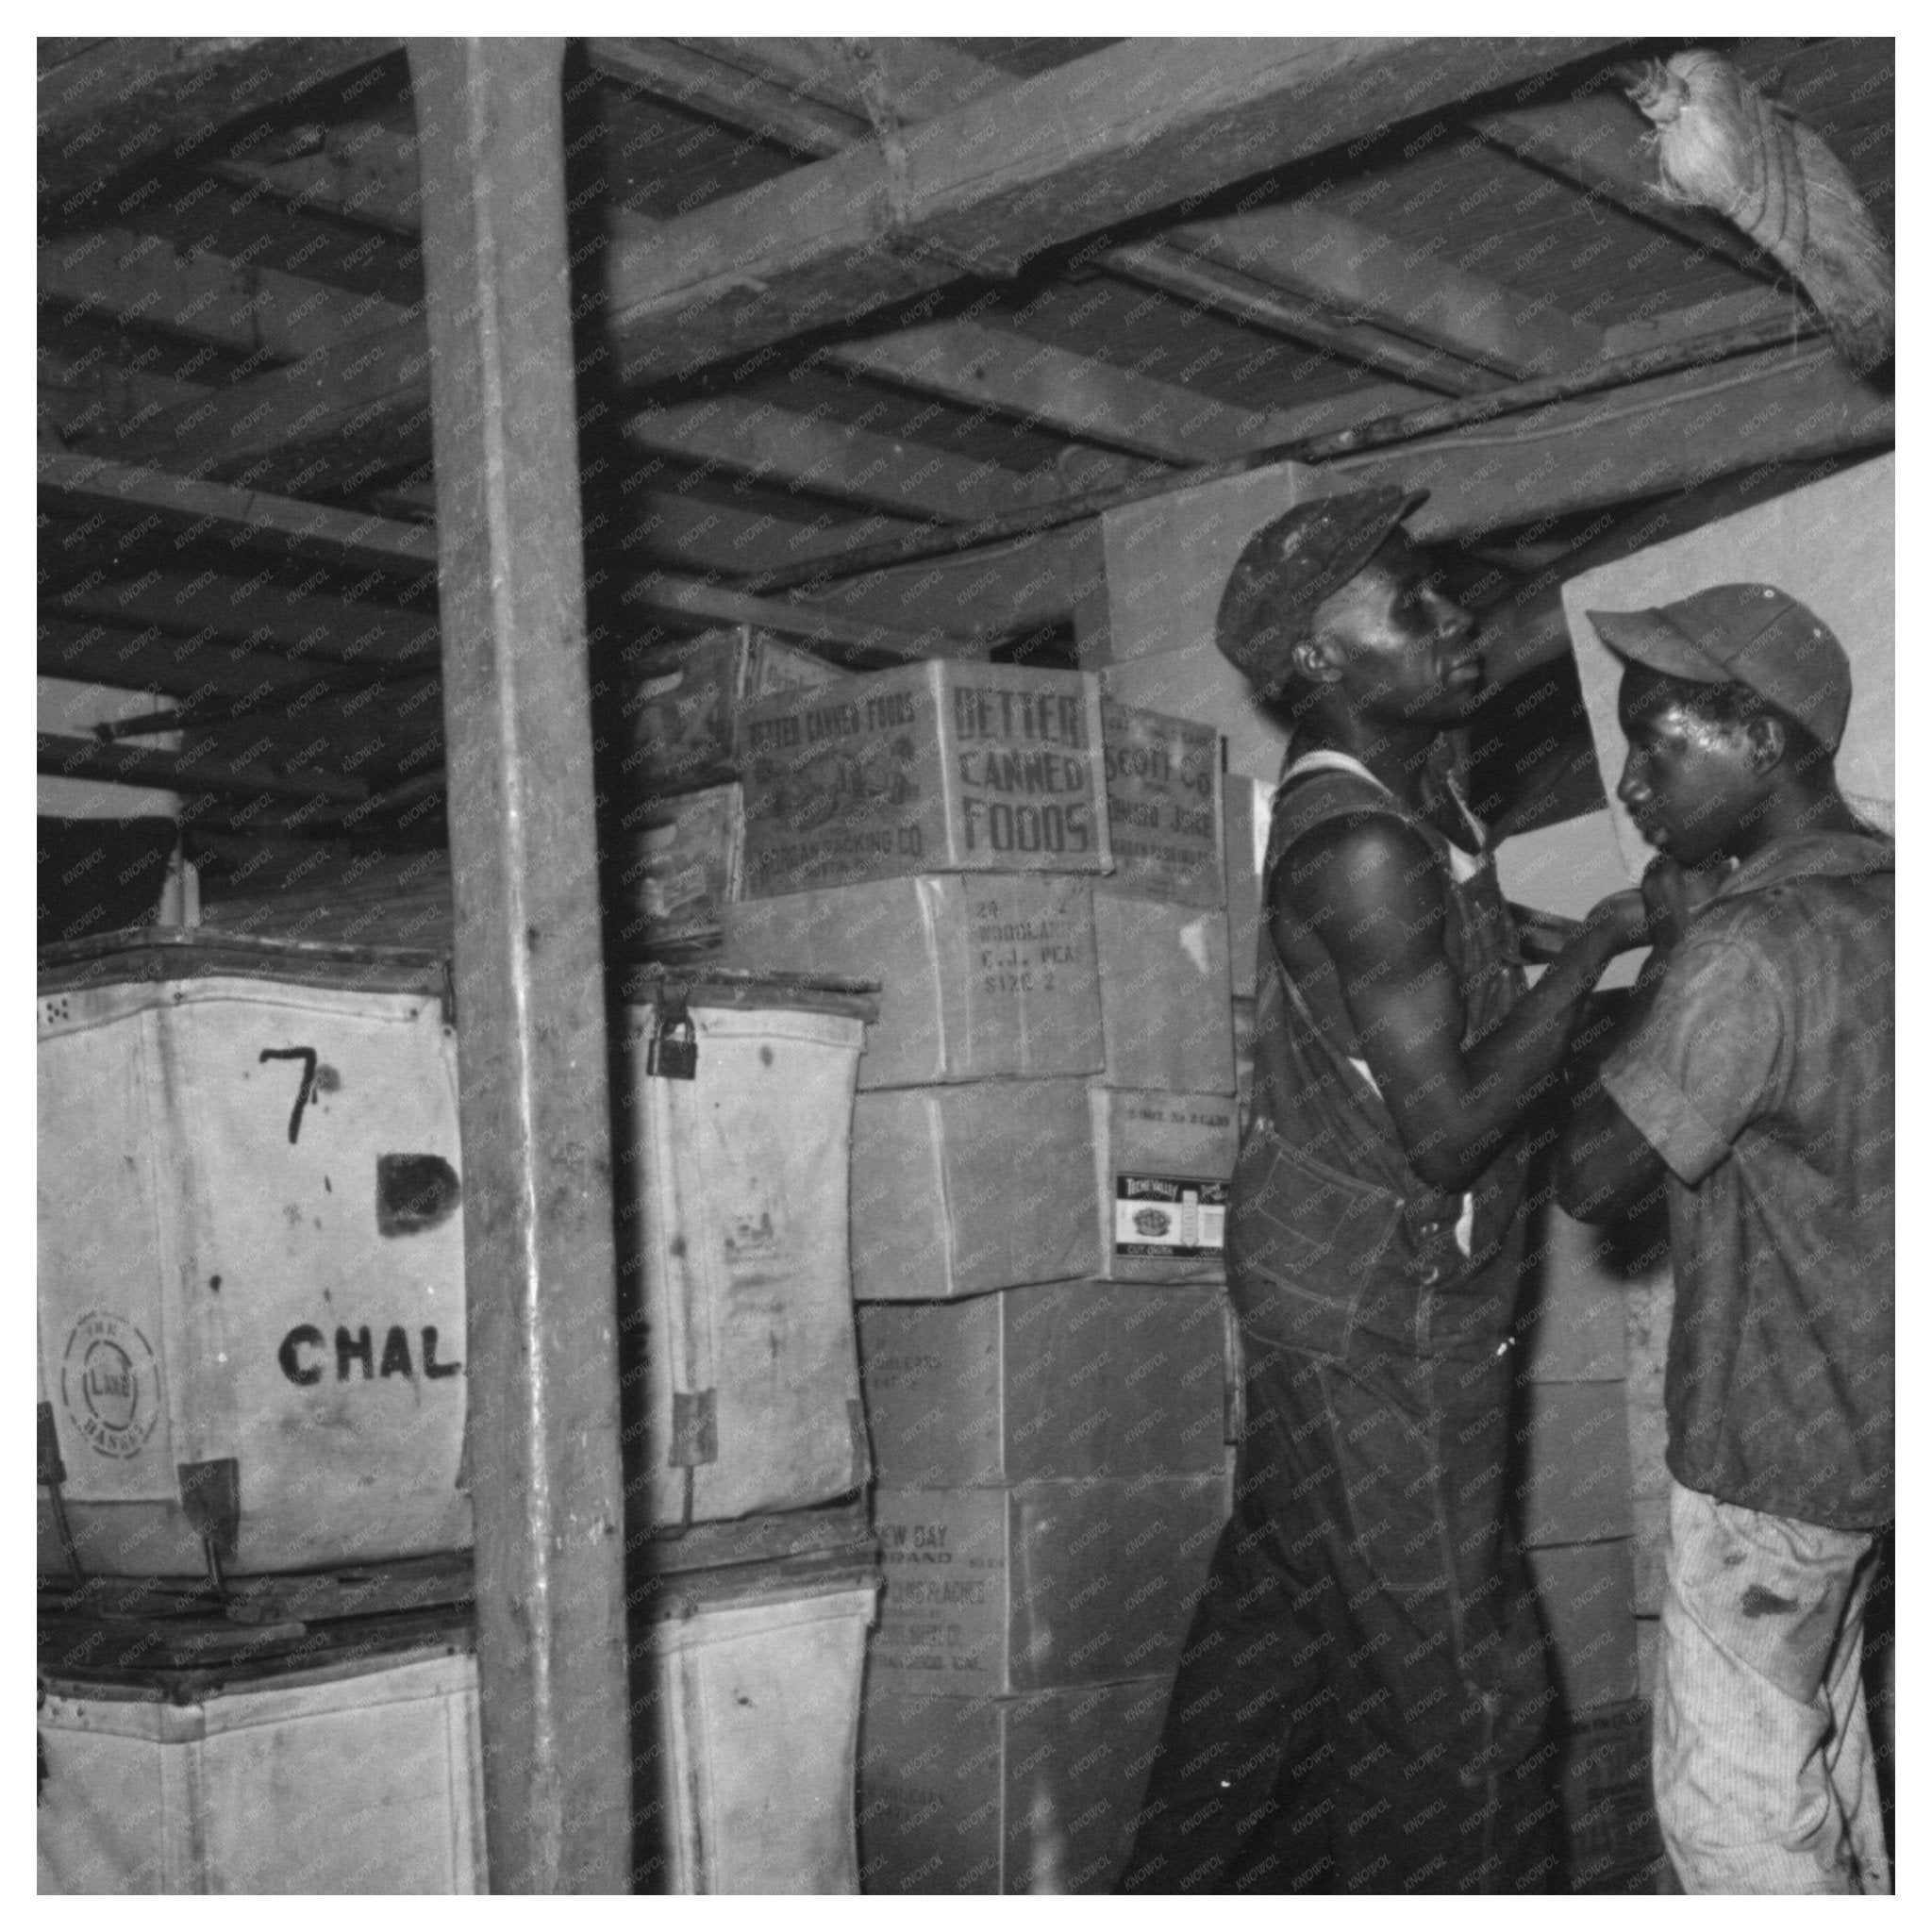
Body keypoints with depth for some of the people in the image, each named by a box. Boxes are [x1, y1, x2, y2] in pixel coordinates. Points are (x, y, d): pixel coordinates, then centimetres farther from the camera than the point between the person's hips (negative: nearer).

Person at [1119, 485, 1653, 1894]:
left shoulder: (1417, 781, 5)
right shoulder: (1360, 850, -25)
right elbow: (1447, 1132, -26)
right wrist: (1601, 944, -21)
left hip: (1335, 1288, 10)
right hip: (1378, 1316, -10)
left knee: (1278, 1614, 21)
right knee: (1464, 1689, 3)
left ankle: (1185, 1888, 35)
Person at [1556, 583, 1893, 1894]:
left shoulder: (1751, 949, -28)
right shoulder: (1872, 891, 1)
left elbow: (1594, 1175, -22)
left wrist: (1660, 948, -15)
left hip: (1775, 1437, -9)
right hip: (1855, 1406, 9)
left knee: (1729, 1796, 5)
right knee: (1815, 1730, 25)